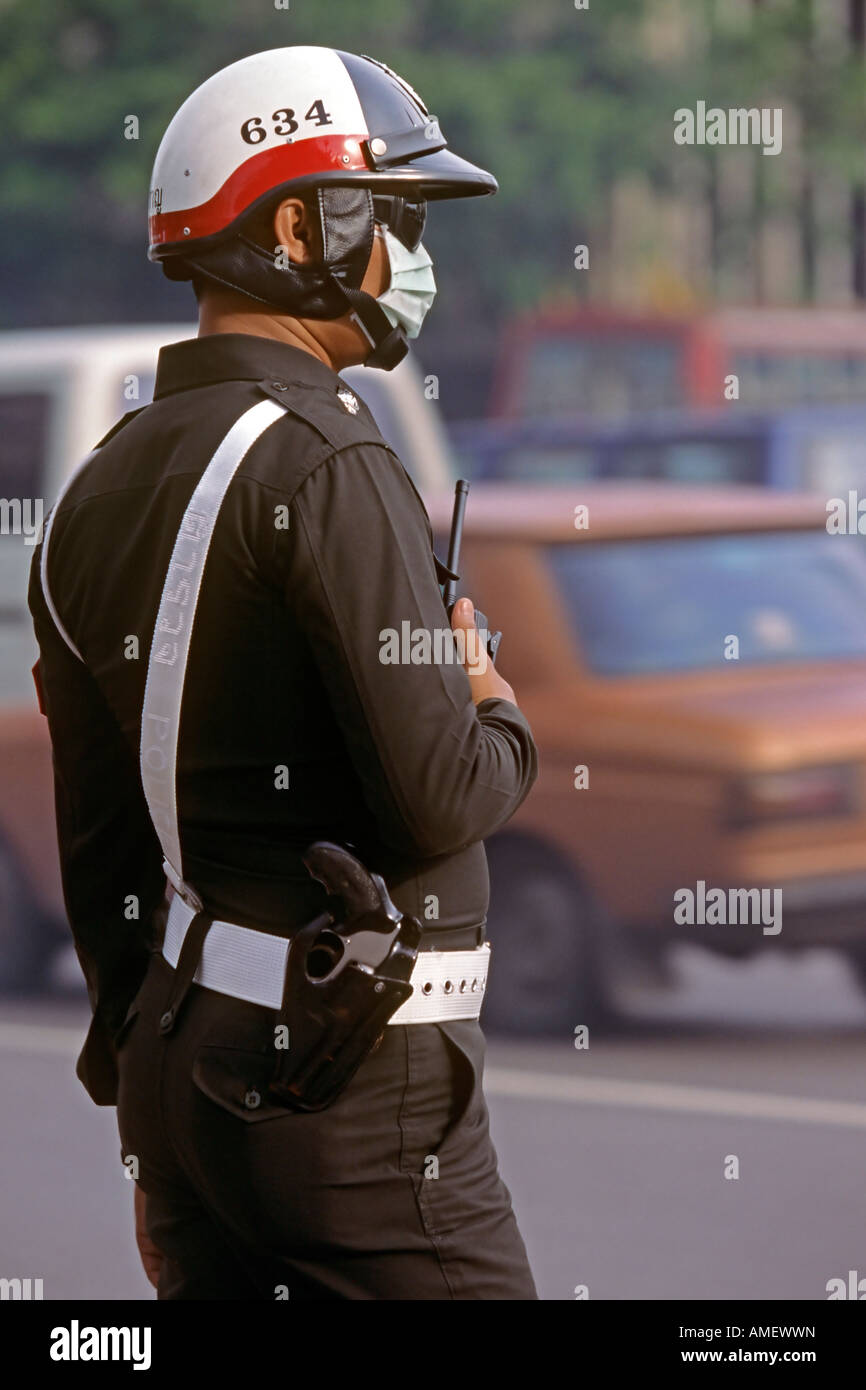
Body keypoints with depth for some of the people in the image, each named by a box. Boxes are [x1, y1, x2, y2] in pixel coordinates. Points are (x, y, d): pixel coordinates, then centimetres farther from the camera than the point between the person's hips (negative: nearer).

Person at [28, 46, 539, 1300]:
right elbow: (435, 801, -21)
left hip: (179, 1055, 9)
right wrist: (500, 722, 3)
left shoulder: (104, 486, 11)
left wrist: (151, 1129, 22)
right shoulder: (323, 466, -15)